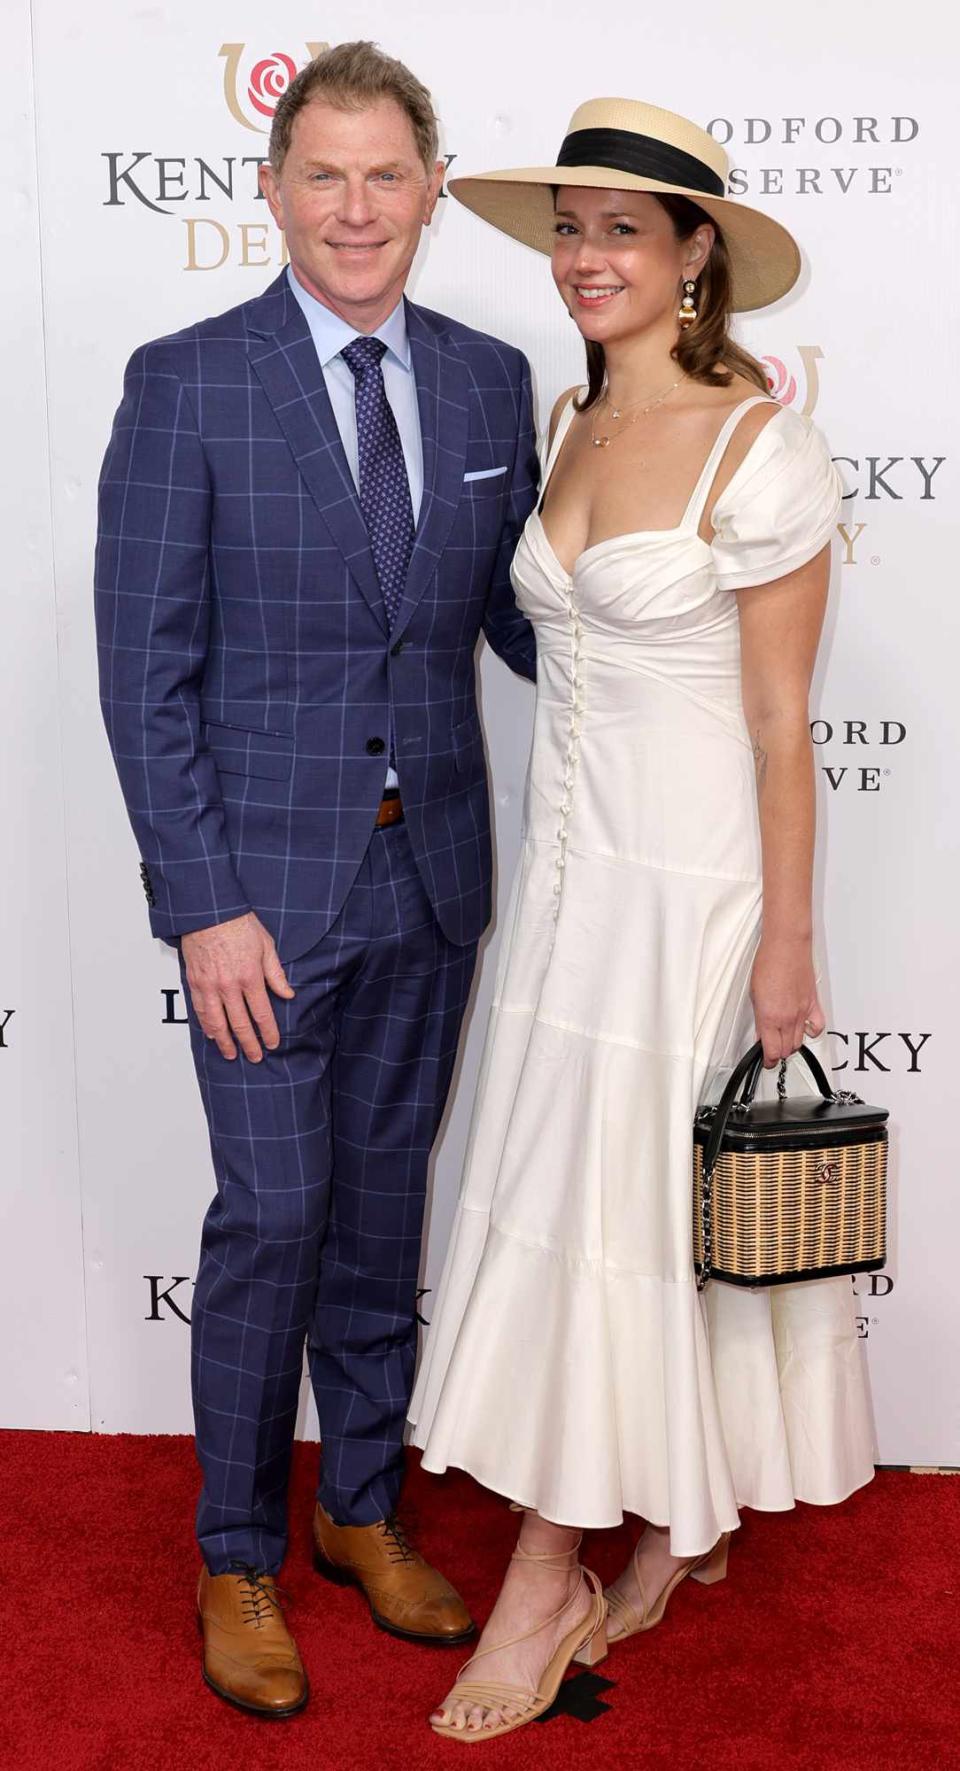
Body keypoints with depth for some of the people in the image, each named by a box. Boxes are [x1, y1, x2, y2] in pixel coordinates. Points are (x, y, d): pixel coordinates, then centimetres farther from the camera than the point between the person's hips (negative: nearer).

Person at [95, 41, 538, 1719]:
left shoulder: (489, 381, 5)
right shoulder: (186, 384, -8)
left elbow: (516, 612, 11)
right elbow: (147, 667, -10)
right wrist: (202, 904, -14)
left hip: (430, 878, 4)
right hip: (267, 880, -4)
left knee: (384, 1201, 15)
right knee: (274, 1216, 2)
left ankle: (364, 1505, 34)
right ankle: (237, 1559, 23)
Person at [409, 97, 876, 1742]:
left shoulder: (757, 449, -15)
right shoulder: (568, 422, 8)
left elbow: (780, 719, -14)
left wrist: (786, 947, -12)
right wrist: (557, 848, 16)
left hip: (687, 878, -7)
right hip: (570, 856, 7)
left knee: (596, 1205, 0)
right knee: (604, 1197, 13)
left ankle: (550, 1580, 15)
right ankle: (681, 1520, 32)